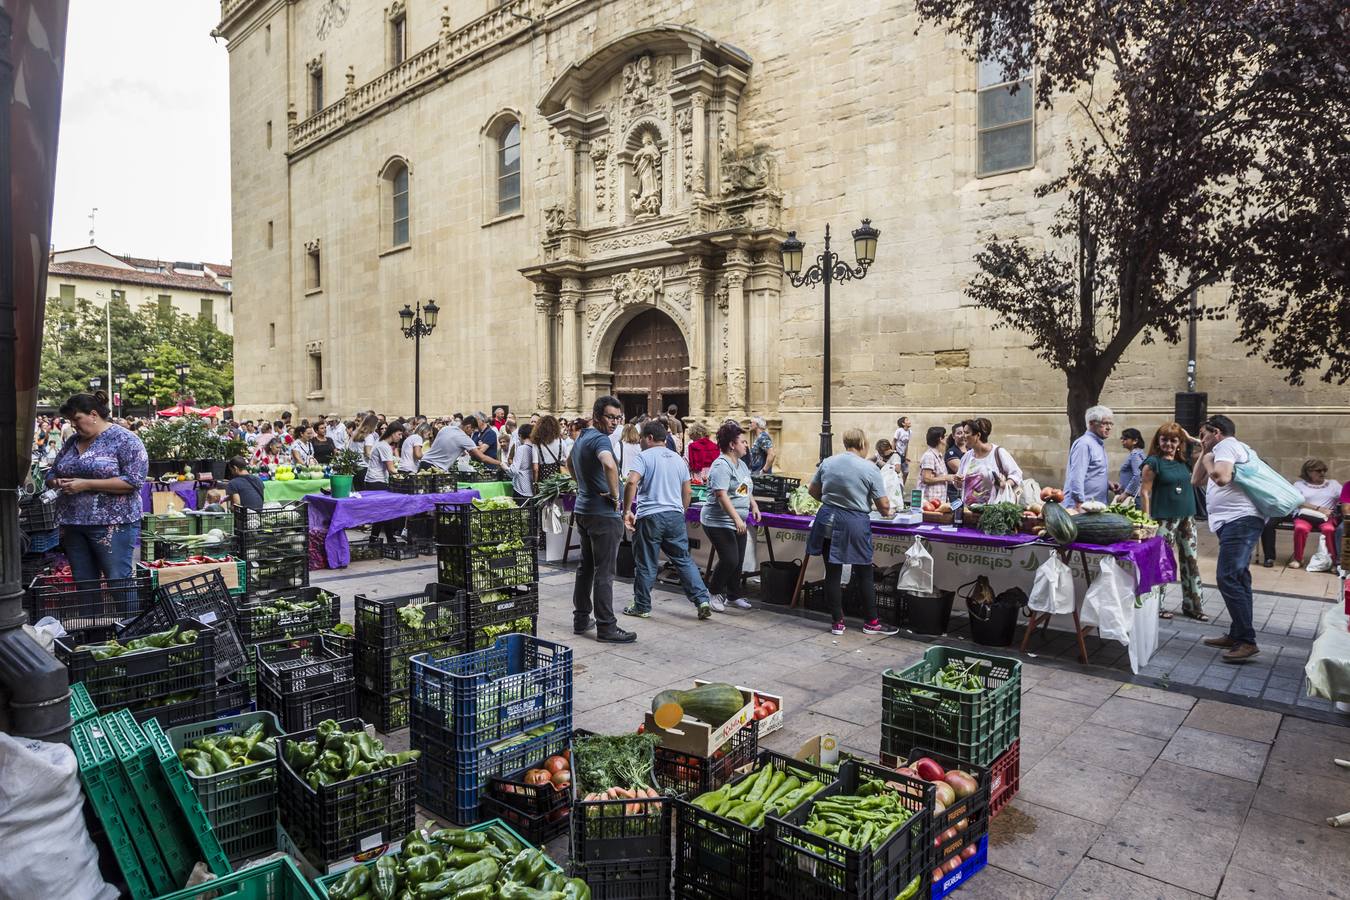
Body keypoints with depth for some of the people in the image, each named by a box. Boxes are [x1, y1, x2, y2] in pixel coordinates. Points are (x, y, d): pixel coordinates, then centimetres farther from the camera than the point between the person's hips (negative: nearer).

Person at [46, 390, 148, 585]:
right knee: (82, 584, 12)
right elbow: (51, 474, 24)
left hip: (112, 524, -7)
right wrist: (56, 482, -1)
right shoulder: (71, 442, 14)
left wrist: (86, 484, -18)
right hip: (72, 525, 7)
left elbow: (134, 481, -16)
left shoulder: (124, 440, -7)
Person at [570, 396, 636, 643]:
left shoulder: (582, 437, 13)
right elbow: (609, 465, -38)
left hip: (583, 509, 10)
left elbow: (569, 463, 33)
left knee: (586, 567, 17)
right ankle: (606, 627, 1)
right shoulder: (600, 439, -17)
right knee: (604, 572, -4)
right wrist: (615, 494, -24)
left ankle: (581, 619, 25)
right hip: (602, 513, -10)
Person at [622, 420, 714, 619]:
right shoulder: (678, 459, 14)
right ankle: (703, 600, 5)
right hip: (675, 516, 5)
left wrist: (626, 510, -12)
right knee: (684, 560, 11)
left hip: (650, 517, -5)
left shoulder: (645, 456, -5)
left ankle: (642, 607, 16)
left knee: (645, 565, 5)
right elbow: (687, 492, 16)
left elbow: (631, 482, -20)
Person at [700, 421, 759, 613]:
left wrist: (754, 505, 8)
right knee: (729, 560, -12)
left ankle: (733, 595, 28)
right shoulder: (721, 466, -17)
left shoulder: (741, 464, 13)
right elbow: (722, 495, -26)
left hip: (737, 523, 9)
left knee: (738, 561, 12)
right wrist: (737, 518, -30)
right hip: (719, 523, -9)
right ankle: (714, 592, 10)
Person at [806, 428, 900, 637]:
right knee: (864, 575, 11)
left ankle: (838, 622, 16)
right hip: (855, 524, -3)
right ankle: (871, 622, 22)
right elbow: (883, 505, -6)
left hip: (828, 521, 3)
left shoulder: (827, 463, 2)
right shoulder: (870, 469, -9)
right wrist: (885, 513, 16)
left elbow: (813, 491, 12)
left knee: (833, 573, 9)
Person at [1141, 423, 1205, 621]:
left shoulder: (1183, 462, 11)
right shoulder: (1153, 462, -7)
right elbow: (1144, 492, -10)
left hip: (1187, 517, 6)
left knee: (1191, 560, 11)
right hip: (1165, 520, -6)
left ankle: (1193, 606, 21)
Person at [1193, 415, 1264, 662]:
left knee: (1228, 579, -15)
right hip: (1236, 522, 11)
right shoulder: (1227, 448, 26)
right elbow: (1196, 480, 28)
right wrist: (1203, 455, 22)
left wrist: (1208, 460, -7)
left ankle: (1247, 641, -14)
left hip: (1239, 521, -11)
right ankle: (1237, 635, 20)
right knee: (1236, 579, 13)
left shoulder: (1226, 445, -7)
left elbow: (1222, 477, -24)